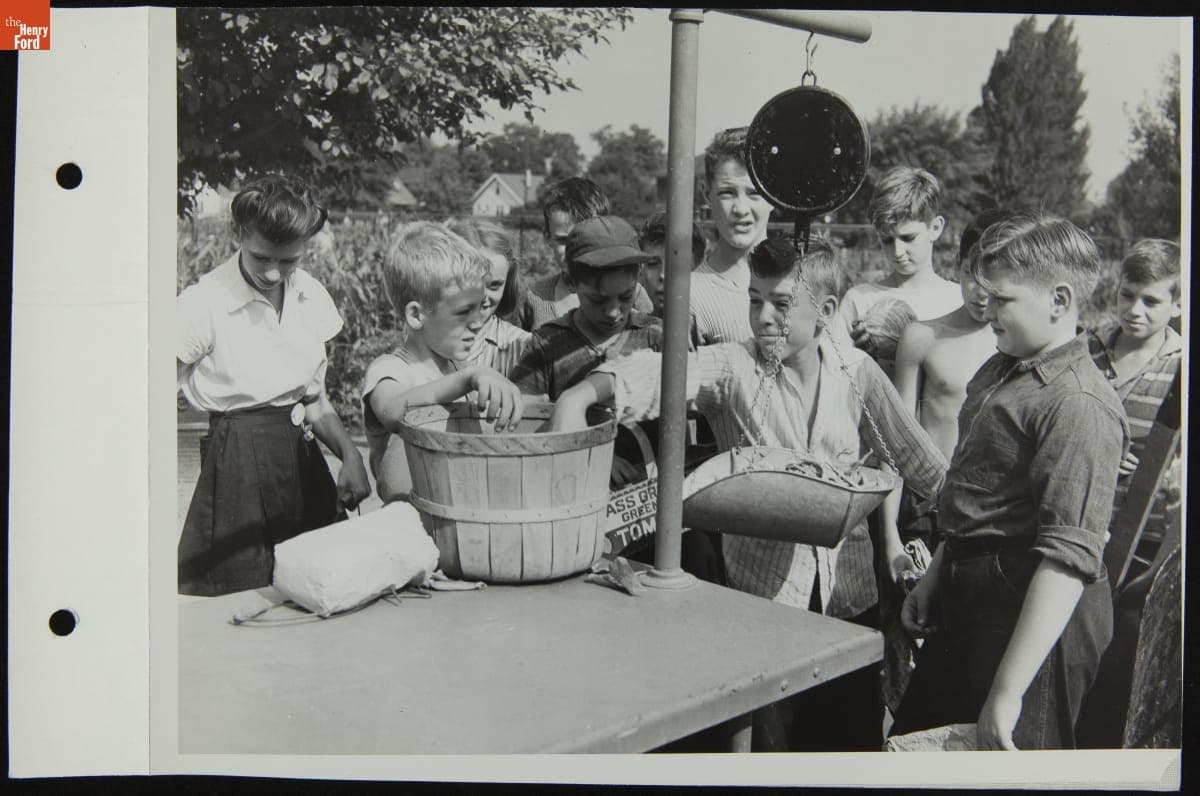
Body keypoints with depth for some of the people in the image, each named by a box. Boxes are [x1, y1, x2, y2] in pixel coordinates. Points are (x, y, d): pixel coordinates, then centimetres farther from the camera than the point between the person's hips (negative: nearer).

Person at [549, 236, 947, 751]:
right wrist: (578, 396, -44)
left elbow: (918, 459, 12)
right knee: (773, 736, 7)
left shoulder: (857, 372, 1)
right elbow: (663, 372, -28)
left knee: (856, 736, 14)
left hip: (849, 592, 3)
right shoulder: (732, 367, -8)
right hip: (762, 591, -2)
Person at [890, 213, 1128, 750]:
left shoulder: (1080, 404, -20)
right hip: (964, 598, 9)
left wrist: (1009, 690, -28)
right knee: (908, 740, 18)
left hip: (1037, 614, -9)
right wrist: (936, 578, 21)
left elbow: (1070, 559, -26)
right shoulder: (999, 372, 11)